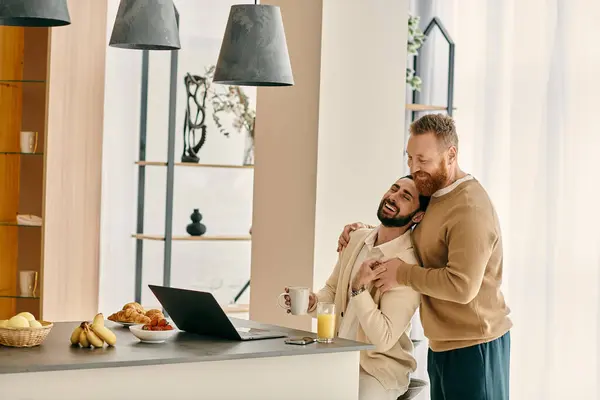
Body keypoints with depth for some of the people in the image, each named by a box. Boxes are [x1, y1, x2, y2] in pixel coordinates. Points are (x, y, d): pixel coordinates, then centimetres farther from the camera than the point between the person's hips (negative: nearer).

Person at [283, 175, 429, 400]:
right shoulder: (356, 239, 3)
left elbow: (383, 339, -23)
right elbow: (332, 292, 13)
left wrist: (359, 289, -26)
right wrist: (312, 303, -8)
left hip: (380, 369, -6)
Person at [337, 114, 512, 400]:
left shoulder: (469, 210, -20)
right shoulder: (435, 196, 10)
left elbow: (463, 286, -28)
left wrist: (403, 274, -17)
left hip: (473, 347, -9)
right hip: (443, 343, 9)